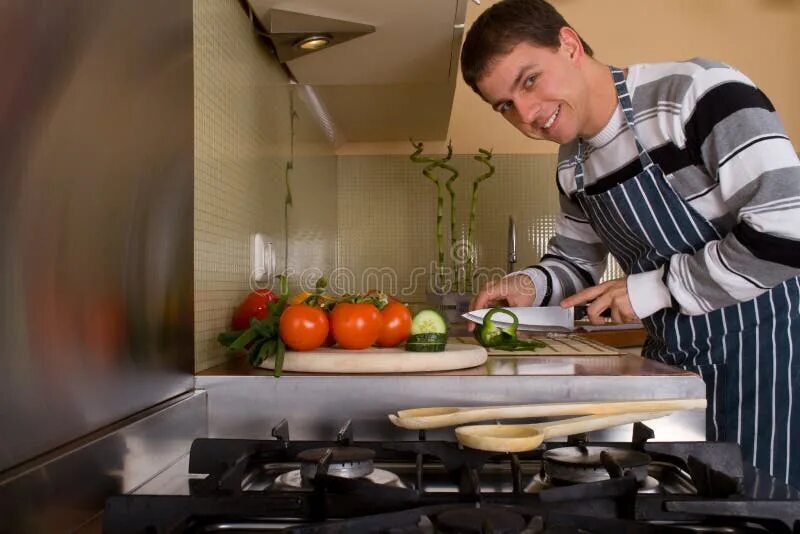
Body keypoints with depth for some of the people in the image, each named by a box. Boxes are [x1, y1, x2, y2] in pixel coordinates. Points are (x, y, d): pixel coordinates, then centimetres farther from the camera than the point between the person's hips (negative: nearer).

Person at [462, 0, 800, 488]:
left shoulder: (701, 93, -18)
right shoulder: (573, 168, 4)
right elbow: (575, 265, 16)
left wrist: (652, 288, -18)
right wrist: (532, 286, -6)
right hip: (673, 355, 6)